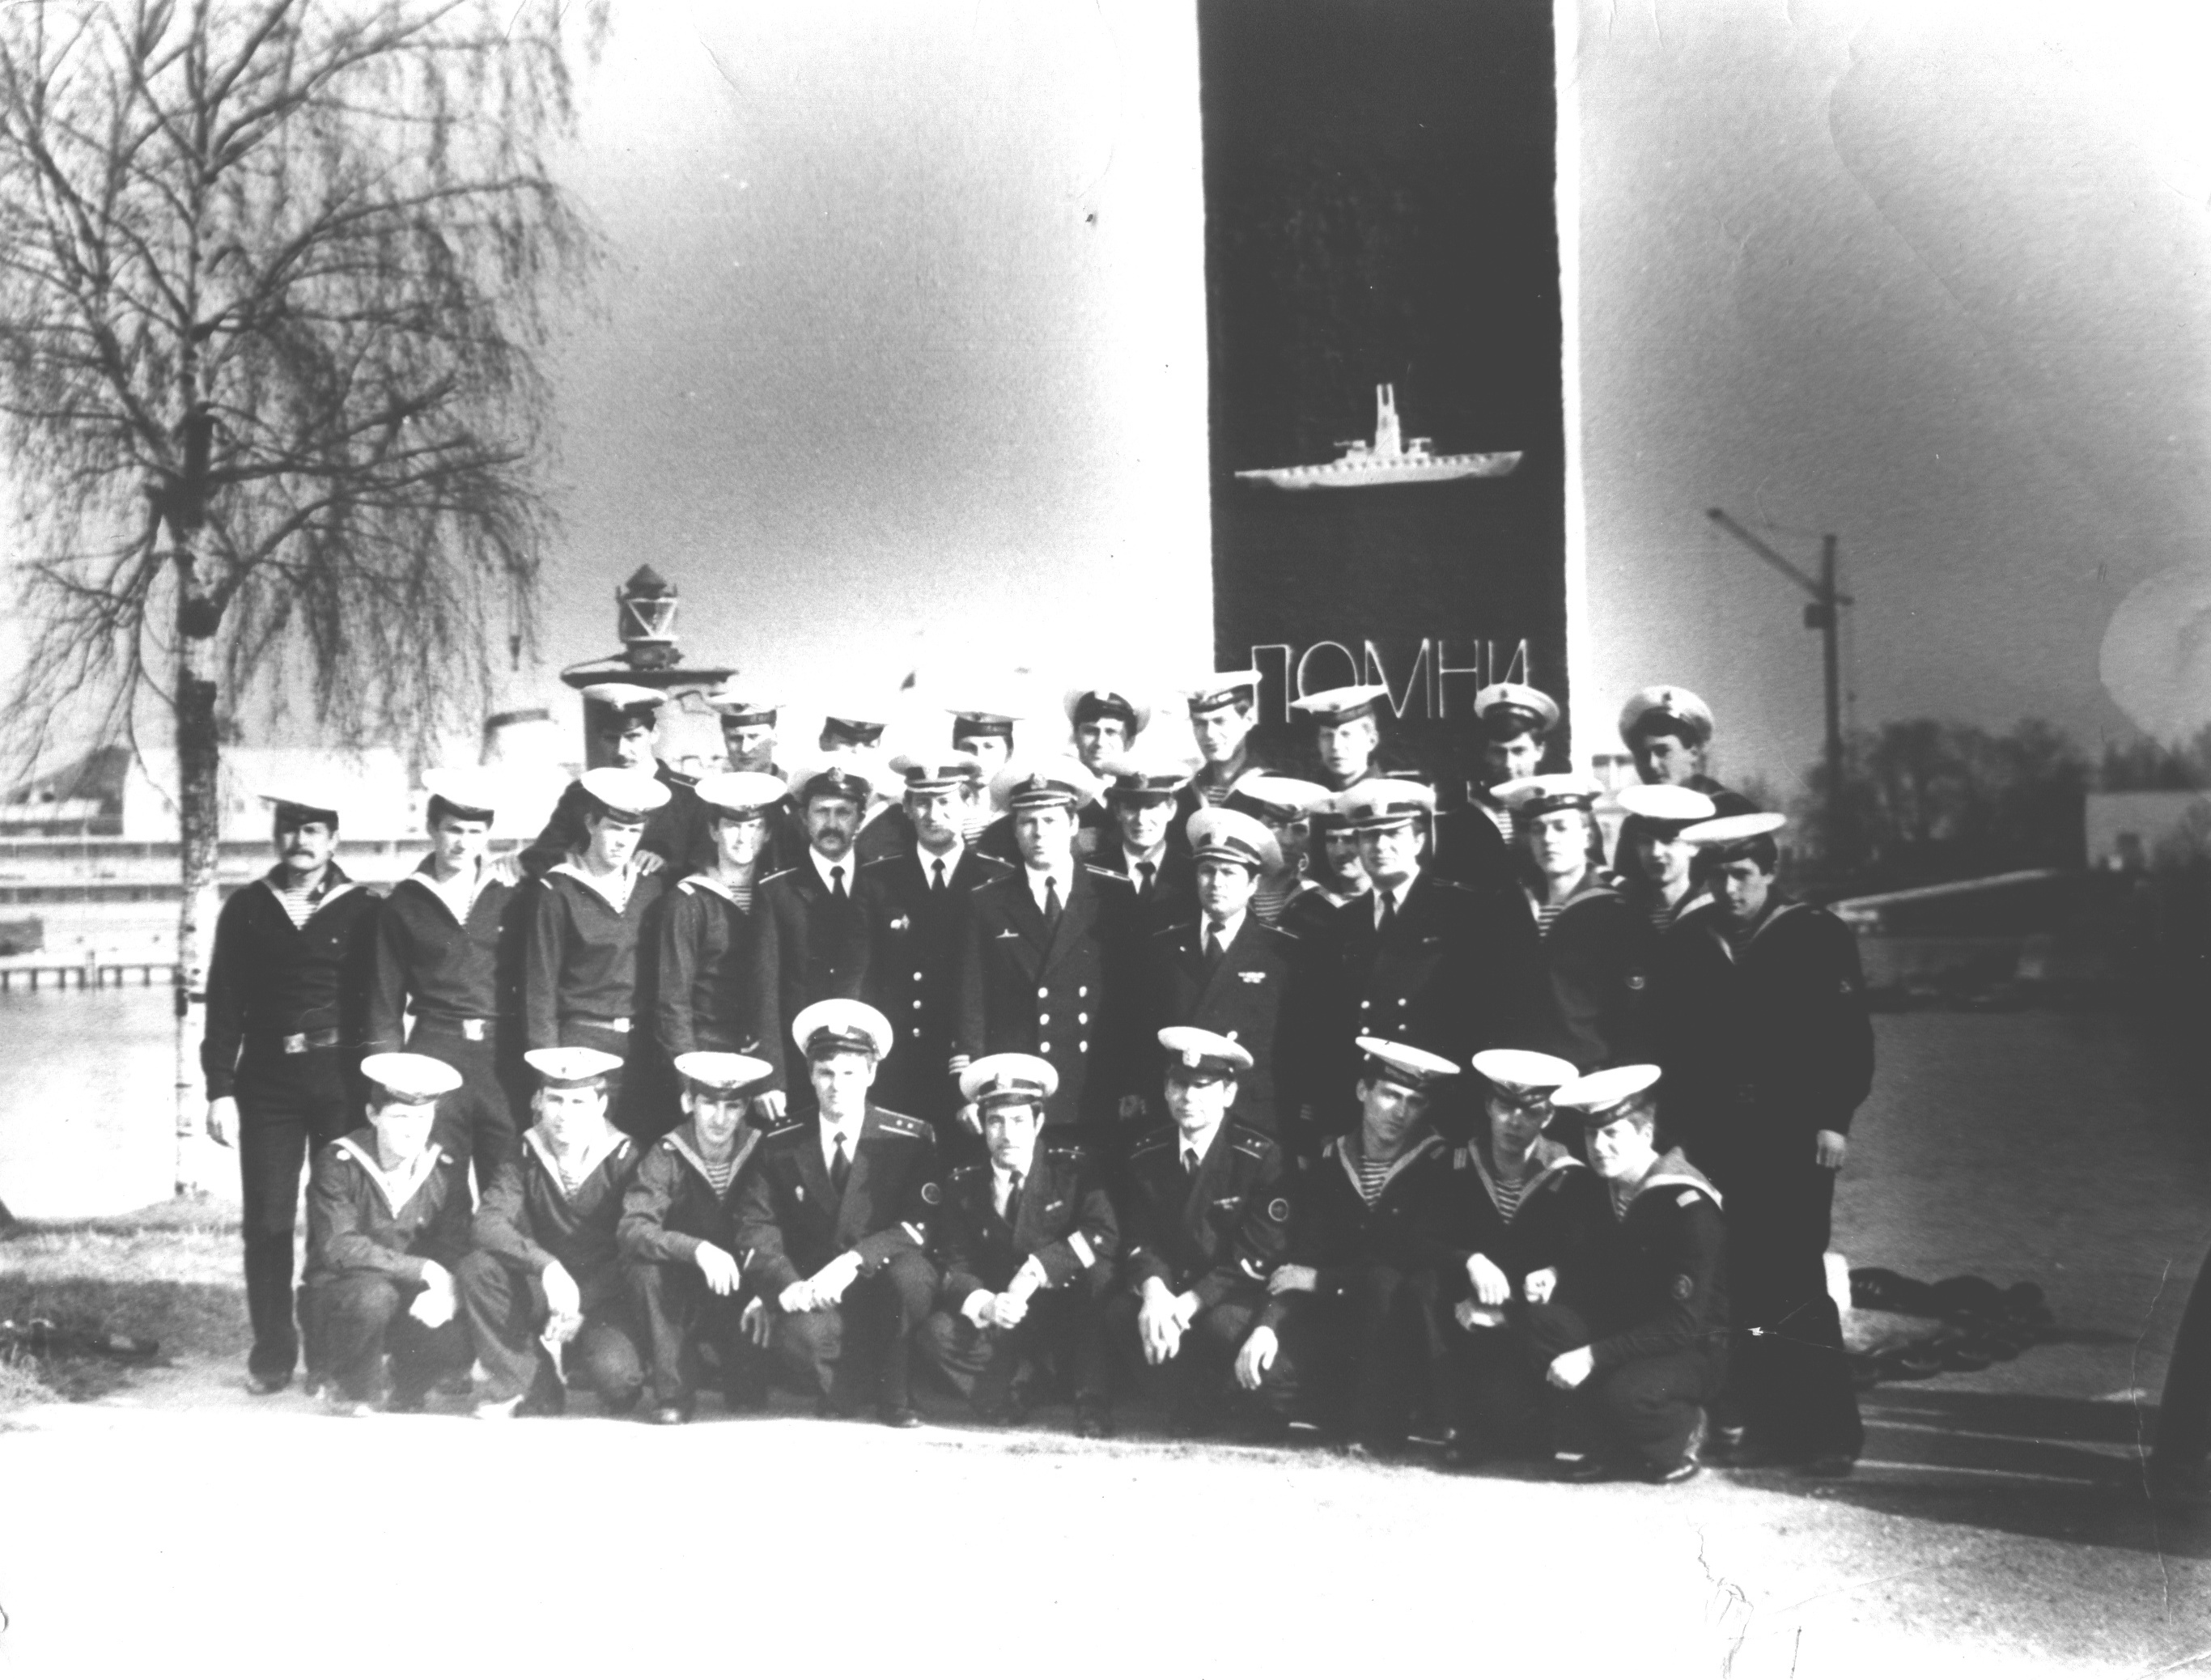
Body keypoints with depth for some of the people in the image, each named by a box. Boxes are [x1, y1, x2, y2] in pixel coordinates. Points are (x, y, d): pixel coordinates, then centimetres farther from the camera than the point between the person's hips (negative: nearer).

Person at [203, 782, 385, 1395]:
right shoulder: (246, 909, 9)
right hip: (267, 1079, 1)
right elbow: (223, 1004, 7)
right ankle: (272, 1350, 10)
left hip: (341, 1078, -1)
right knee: (266, 1219, 1)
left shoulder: (364, 911, 5)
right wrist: (220, 1088, -1)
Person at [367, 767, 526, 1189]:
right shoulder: (405, 903, 8)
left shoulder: (509, 899, 9)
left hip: (502, 1056, 1)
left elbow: (529, 987, 11)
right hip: (433, 1052, -1)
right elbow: (386, 1000, 11)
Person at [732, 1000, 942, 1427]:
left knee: (910, 1274, -36)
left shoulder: (911, 1138, -2)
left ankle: (895, 1398, -10)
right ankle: (845, 1393, 4)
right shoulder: (780, 1145, 4)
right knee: (802, 1336, -35)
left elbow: (923, 1223, -11)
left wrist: (854, 1260, -26)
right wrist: (788, 1286, -21)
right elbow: (756, 1228, -2)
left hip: (882, 1287, 0)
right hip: (812, 1295, 0)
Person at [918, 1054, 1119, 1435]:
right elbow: (955, 1268, -5)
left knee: (1098, 1273, -32)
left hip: (1065, 1314, -2)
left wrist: (1037, 1270, -30)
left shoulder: (1073, 1167, -7)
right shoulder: (963, 1185, 0)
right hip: (995, 1321, 2)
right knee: (938, 1332, -27)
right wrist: (986, 1305, -27)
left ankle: (1092, 1402, -22)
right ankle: (1008, 1393, 3)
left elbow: (1105, 1233, -21)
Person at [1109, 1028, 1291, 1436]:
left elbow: (1259, 1254, -17)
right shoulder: (1146, 1157, 1)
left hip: (1231, 1298, -4)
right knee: (1117, 1315, -26)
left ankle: (1214, 1402, -4)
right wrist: (1154, 1289, -25)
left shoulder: (1261, 1157, -13)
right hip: (1169, 1285, 4)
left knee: (1223, 1326, -36)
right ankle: (1183, 1405, -4)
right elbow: (1140, 1239, 0)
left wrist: (1189, 1304, -26)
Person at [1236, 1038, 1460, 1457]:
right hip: (1337, 1321, 3)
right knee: (1270, 1371, -25)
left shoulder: (1438, 1167, -4)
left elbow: (1417, 1261, -14)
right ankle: (1361, 1414, 1)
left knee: (1383, 1282, -36)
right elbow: (1299, 1261, 1)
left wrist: (1322, 1280, -13)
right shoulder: (1327, 1166, 7)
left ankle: (1378, 1429, -22)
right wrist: (1269, 1323, -18)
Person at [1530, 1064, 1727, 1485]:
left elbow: (1682, 1325, -26)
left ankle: (1678, 1437, -1)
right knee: (1544, 1316, -18)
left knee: (1625, 1392, -36)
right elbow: (1599, 1283, 13)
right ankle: (1589, 1444, -6)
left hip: (1696, 1350, -7)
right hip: (1628, 1325, 7)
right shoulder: (1602, 1188, 1)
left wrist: (1594, 1356, -30)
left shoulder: (1689, 1208, -23)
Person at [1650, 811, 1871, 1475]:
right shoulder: (1686, 942, 10)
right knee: (1741, 1284, 3)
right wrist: (1672, 1122, 4)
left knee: (1795, 1283, -7)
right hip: (1715, 1139, 4)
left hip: (1794, 1139, -4)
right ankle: (1766, 1424, 12)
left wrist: (1833, 1120, -11)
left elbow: (1849, 1037, -4)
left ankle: (1830, 1430, 1)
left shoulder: (1817, 937, 0)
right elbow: (1666, 1039, 10)